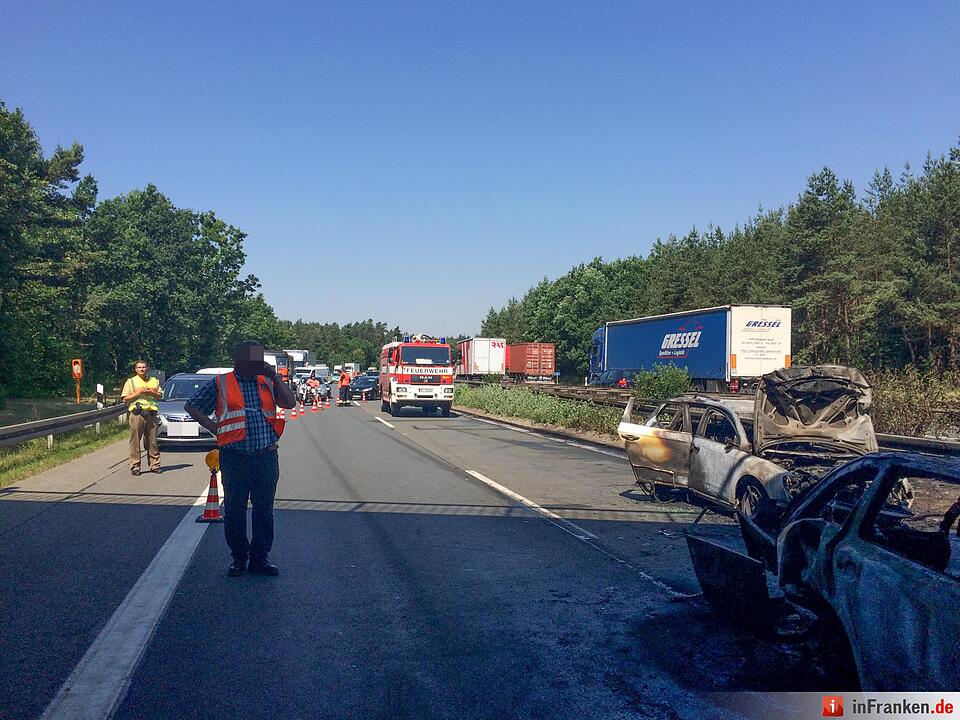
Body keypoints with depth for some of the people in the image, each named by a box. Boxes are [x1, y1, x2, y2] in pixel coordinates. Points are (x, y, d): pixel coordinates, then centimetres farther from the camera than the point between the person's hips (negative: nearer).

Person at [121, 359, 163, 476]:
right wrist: (137, 393, -9)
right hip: (137, 414, -2)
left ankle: (154, 465, 7)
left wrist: (152, 392, -2)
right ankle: (135, 466, -1)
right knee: (135, 441, -4)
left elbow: (160, 395, 17)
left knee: (152, 441, 3)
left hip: (151, 414, 2)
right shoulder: (130, 381, 9)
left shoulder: (154, 381, 18)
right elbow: (125, 399, 3)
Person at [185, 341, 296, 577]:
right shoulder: (220, 384, 3)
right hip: (235, 458, -2)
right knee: (234, 511, 6)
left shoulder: (267, 382, 11)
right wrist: (214, 427, 0)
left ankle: (260, 557, 18)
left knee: (264, 510, 7)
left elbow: (290, 403, 2)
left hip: (266, 458, 2)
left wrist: (275, 378, -6)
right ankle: (239, 557, 21)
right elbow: (191, 406, 9)